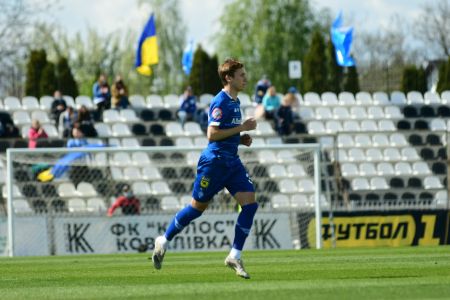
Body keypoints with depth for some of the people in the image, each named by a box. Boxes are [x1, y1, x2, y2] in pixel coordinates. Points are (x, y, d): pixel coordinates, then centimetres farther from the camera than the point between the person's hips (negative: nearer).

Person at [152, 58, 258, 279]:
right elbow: (212, 134, -21)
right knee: (198, 206, 3)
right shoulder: (220, 102, -15)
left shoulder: (235, 101, 13)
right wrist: (241, 128, -19)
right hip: (215, 160, -8)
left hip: (232, 161, 8)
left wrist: (241, 139, 8)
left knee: (250, 204, -7)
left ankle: (235, 256, -3)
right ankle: (164, 241, 22)